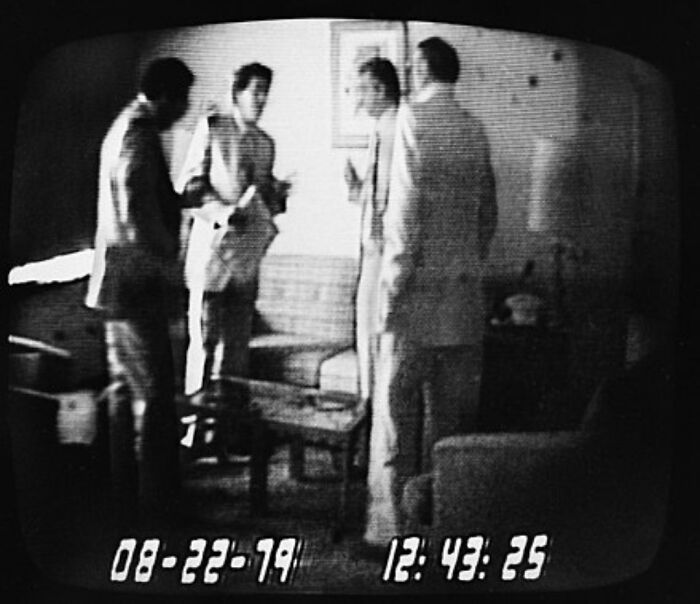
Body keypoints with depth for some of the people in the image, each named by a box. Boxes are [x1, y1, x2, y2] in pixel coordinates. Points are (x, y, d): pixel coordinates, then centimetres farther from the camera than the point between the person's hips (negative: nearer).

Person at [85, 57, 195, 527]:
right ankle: (157, 505, 1)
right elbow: (140, 222, -24)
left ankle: (126, 497, 25)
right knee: (155, 395, -5)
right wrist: (168, 268, -15)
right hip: (137, 282, -11)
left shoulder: (126, 127, 13)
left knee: (127, 391, 16)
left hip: (120, 283, 11)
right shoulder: (139, 138, -19)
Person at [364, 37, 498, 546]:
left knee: (398, 404, -2)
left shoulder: (413, 117, -6)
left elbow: (407, 206, -13)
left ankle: (392, 520, -1)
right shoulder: (474, 129, 11)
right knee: (451, 408, 10)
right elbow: (488, 214, 14)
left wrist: (394, 282, -11)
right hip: (464, 286, 6)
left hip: (419, 280, -6)